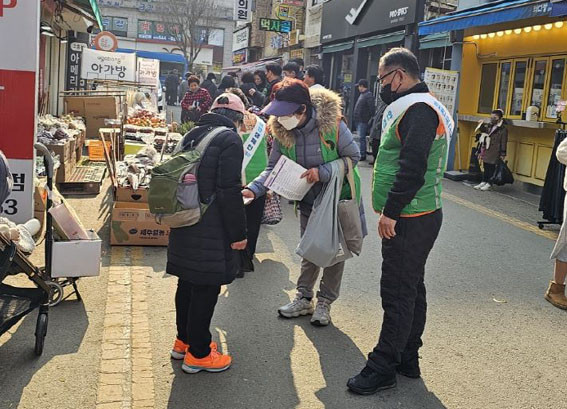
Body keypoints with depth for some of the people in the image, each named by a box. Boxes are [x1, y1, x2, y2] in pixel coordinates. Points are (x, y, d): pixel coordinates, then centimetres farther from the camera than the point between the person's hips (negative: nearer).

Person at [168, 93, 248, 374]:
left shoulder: (192, 135, 13)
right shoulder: (229, 139, -12)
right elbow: (229, 191, -18)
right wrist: (238, 233, -13)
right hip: (210, 230, -8)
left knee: (187, 282, 19)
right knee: (206, 287, 2)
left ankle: (183, 340, 32)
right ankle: (198, 353, 12)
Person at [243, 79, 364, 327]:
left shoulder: (332, 124, -28)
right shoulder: (281, 132, -15)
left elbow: (353, 157, -17)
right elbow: (273, 168, -11)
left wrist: (322, 172, -30)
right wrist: (253, 190, -28)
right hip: (309, 201, 4)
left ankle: (325, 303, 24)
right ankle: (304, 298, 31)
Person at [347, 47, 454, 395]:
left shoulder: (417, 110, -16)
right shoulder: (417, 106, 18)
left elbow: (412, 167, -25)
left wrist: (391, 211, -21)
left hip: (410, 220, -11)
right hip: (417, 216, 11)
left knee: (398, 294, -4)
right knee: (411, 288, 16)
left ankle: (383, 368, 5)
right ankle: (407, 358, 27)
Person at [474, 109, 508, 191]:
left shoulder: (503, 129, -6)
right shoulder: (489, 127, 16)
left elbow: (503, 142, -9)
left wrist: (503, 154, -13)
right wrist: (481, 151, 19)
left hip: (494, 153, -7)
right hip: (486, 151, 7)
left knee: (492, 167, -4)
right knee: (486, 167, 10)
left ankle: (489, 184, 2)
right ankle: (484, 182, 17)